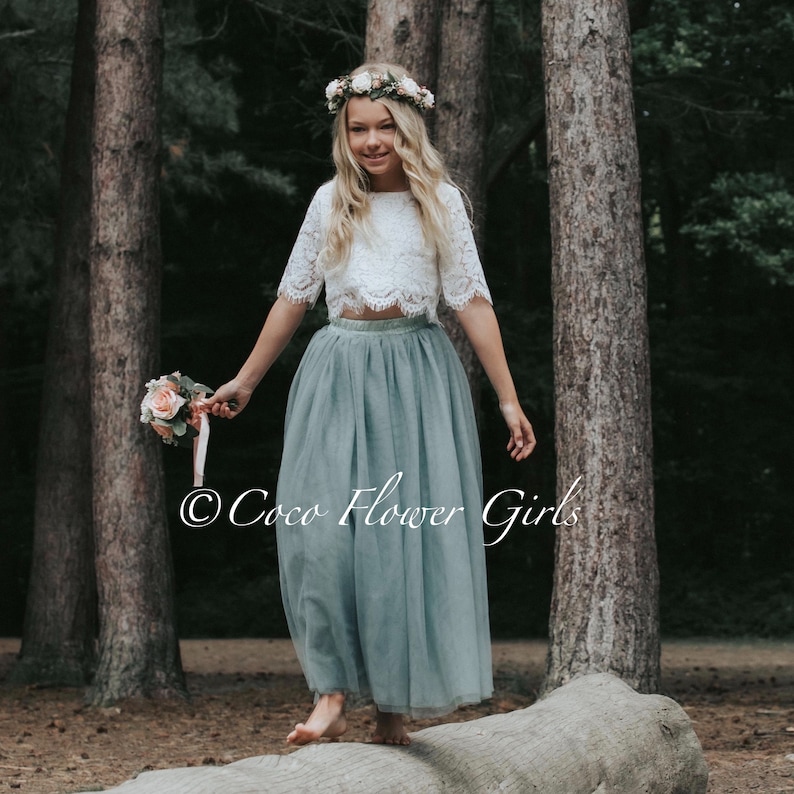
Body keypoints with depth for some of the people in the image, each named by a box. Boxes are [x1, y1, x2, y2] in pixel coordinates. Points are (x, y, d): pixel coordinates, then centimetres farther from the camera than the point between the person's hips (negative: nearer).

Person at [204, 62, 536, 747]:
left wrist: (509, 400, -3)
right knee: (322, 531, -12)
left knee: (407, 539, -3)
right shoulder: (330, 203, 9)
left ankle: (395, 711, 3)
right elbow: (294, 297, 17)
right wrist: (245, 382, 19)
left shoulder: (440, 200, 4)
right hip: (339, 375, 2)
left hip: (416, 375, -1)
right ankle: (331, 697, -9)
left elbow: (472, 302, 2)